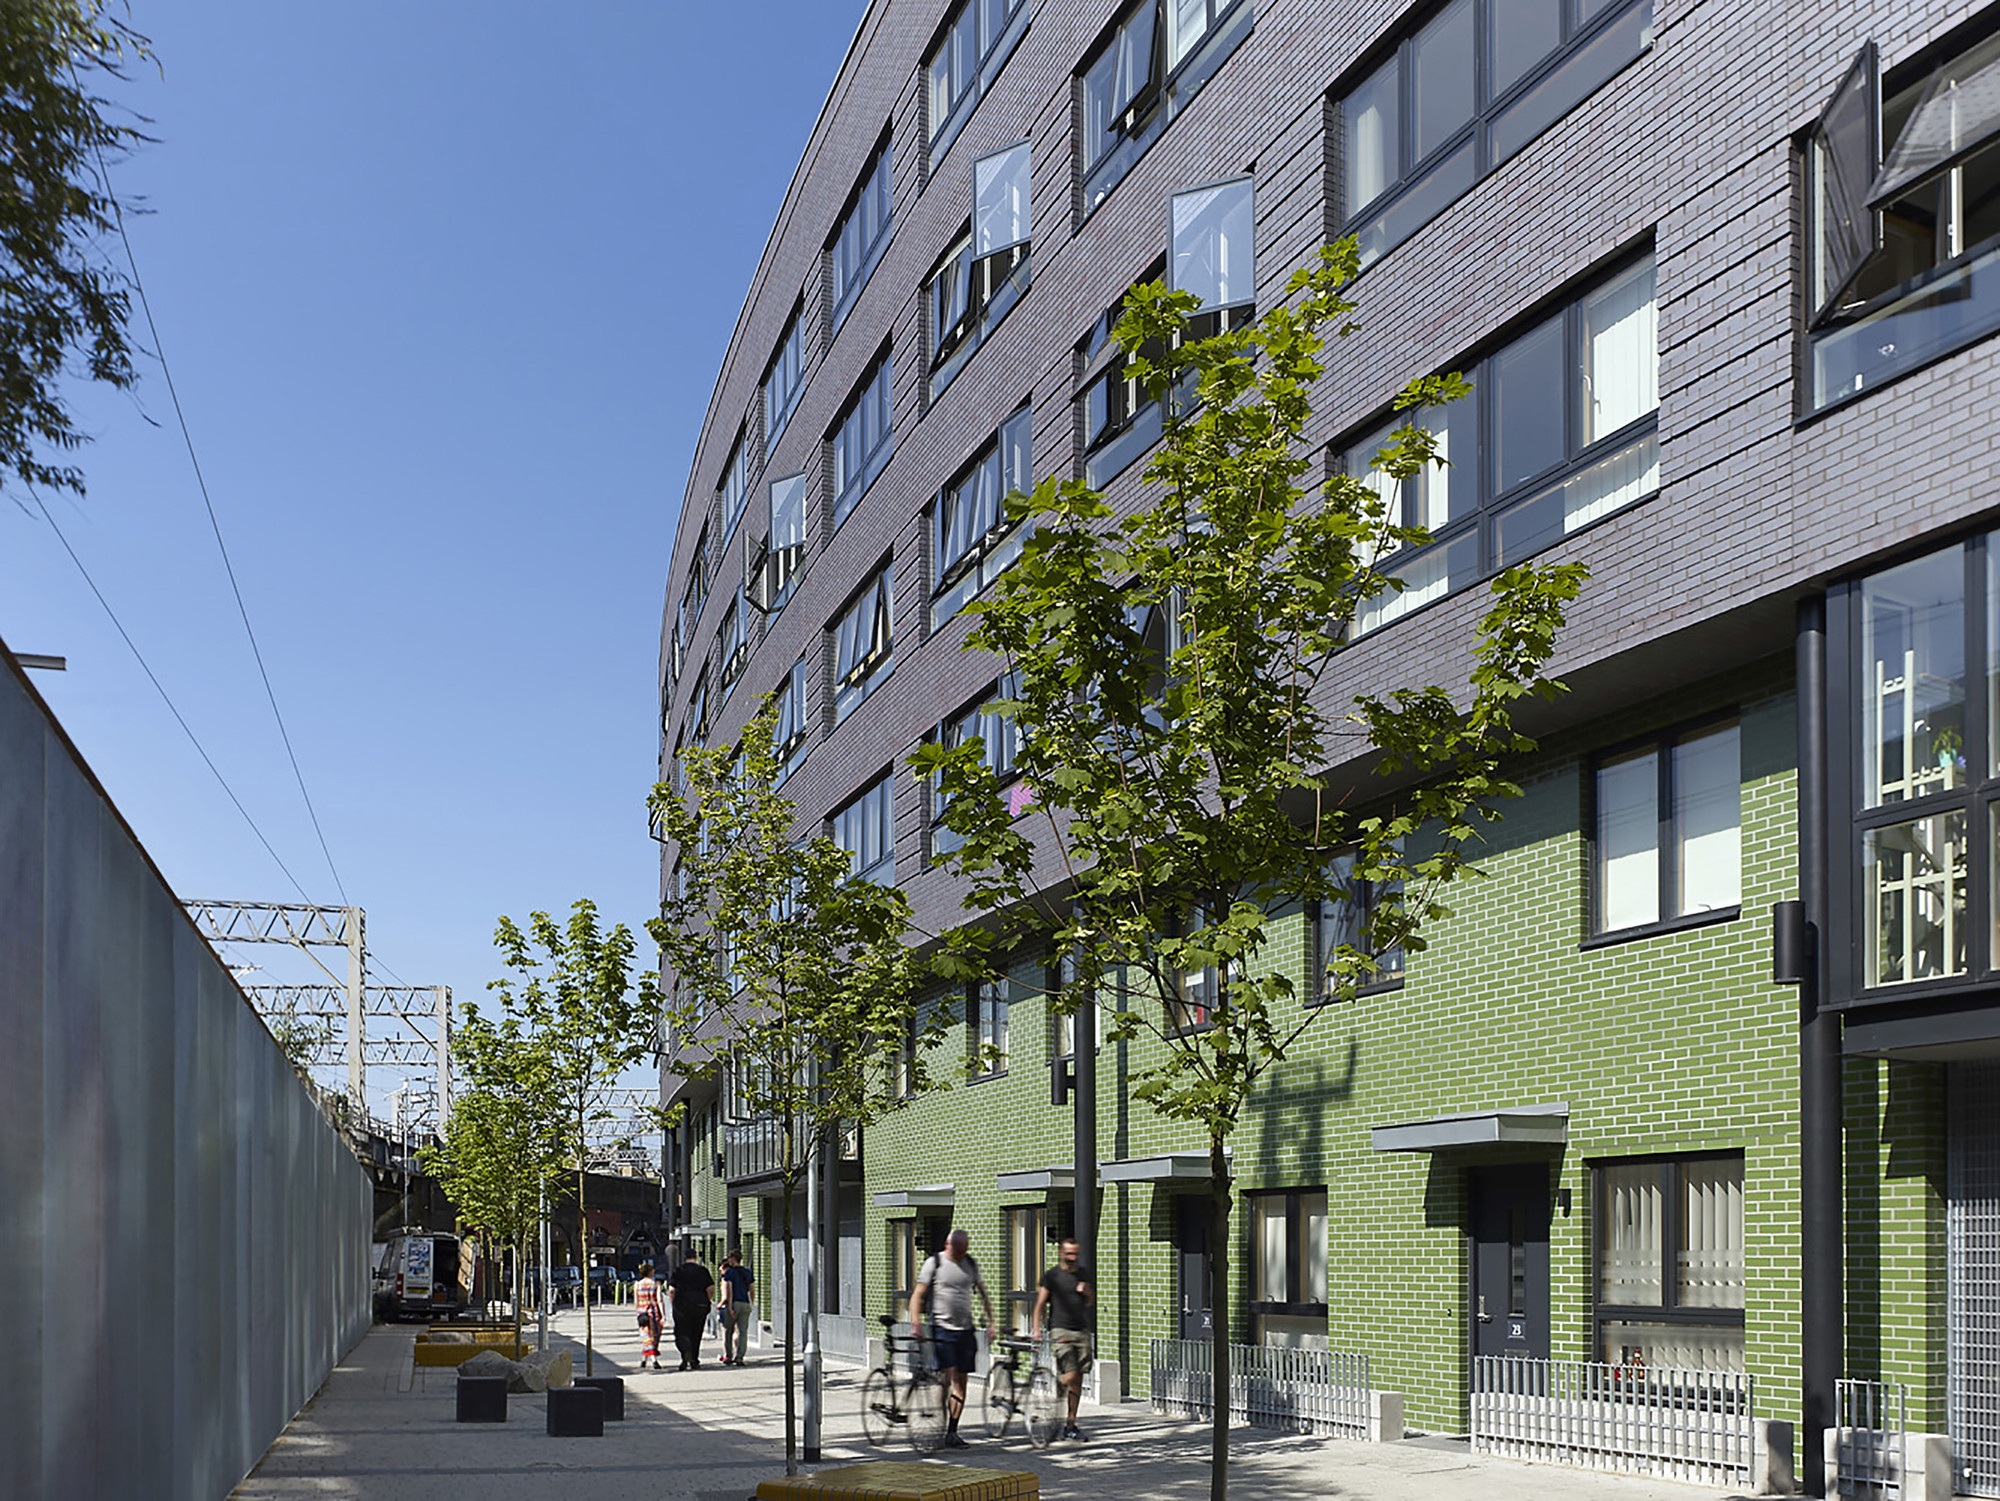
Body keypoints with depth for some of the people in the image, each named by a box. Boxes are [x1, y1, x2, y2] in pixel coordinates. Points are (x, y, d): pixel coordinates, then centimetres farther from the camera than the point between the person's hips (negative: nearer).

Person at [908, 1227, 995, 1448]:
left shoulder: (971, 1264, 13)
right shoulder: (934, 1263, -1)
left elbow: (982, 1293, 20)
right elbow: (918, 1294, -4)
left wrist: (991, 1322, 11)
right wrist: (915, 1319, -19)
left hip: (965, 1330, 5)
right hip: (942, 1328, -5)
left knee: (961, 1381, 3)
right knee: (947, 1377, -16)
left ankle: (952, 1432, 8)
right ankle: (940, 1425, -7)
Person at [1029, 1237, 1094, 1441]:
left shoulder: (1084, 1273, 13)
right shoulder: (1052, 1275, -2)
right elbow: (1040, 1303, -3)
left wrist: (1087, 1291, 3)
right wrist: (1036, 1328, -14)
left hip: (1082, 1331, 5)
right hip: (1060, 1331, -5)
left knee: (1078, 1380, 3)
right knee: (1070, 1375, -19)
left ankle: (1070, 1425, 11)